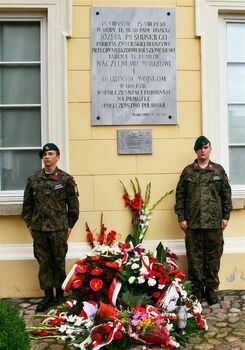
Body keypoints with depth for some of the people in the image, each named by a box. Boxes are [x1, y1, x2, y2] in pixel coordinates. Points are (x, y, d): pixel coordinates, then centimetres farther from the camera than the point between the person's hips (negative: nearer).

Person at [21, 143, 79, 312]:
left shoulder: (66, 179, -3)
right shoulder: (33, 179, 6)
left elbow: (73, 205, -1)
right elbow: (27, 204, 11)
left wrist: (69, 225, -1)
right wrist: (30, 224, 8)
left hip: (59, 229, -3)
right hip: (38, 229, 3)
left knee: (59, 262, 8)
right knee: (43, 262, 9)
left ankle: (60, 294, 23)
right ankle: (48, 296, 20)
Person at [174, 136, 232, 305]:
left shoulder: (219, 170, 6)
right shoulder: (188, 171, 4)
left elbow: (226, 194, 6)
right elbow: (180, 195, 3)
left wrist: (226, 216, 2)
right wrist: (181, 218, -2)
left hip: (214, 222, 1)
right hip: (193, 222, 0)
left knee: (214, 256, 7)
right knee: (194, 256, 6)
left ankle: (211, 288, 21)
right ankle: (197, 288, 19)